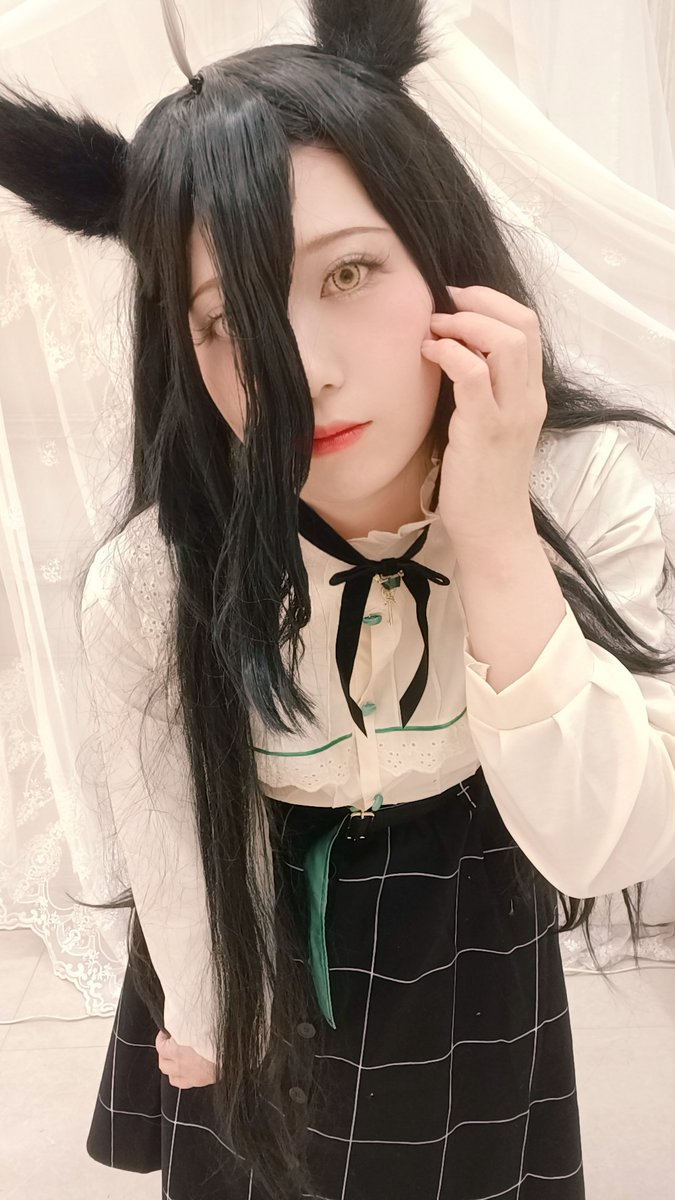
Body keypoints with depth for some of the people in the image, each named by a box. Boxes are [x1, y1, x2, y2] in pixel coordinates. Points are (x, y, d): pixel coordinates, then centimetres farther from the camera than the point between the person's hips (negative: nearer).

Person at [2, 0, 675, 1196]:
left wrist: (496, 542, -42)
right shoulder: (149, 586, -32)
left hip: (477, 950, 3)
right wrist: (209, 1031, 3)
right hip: (261, 954, -1)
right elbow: (177, 863, -16)